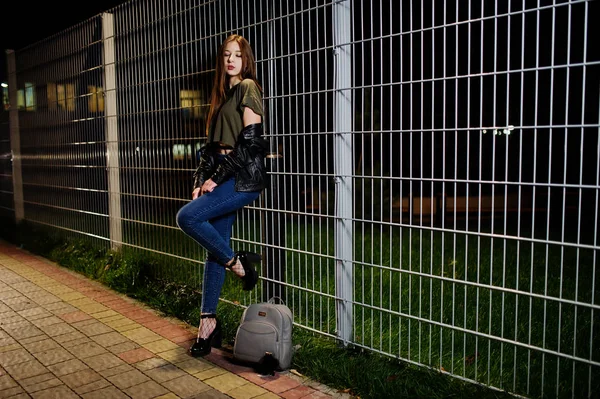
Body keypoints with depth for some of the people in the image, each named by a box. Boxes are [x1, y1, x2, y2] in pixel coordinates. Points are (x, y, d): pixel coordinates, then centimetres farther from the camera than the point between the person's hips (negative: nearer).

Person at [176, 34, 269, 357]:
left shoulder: (248, 88, -3)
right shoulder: (223, 94, 21)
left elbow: (250, 140, -13)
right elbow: (213, 144, 18)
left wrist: (217, 178, -12)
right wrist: (201, 180, 6)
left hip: (244, 178, -8)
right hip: (223, 179, 8)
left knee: (187, 216, -22)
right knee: (215, 249, 5)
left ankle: (237, 262, -3)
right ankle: (208, 321, 12)